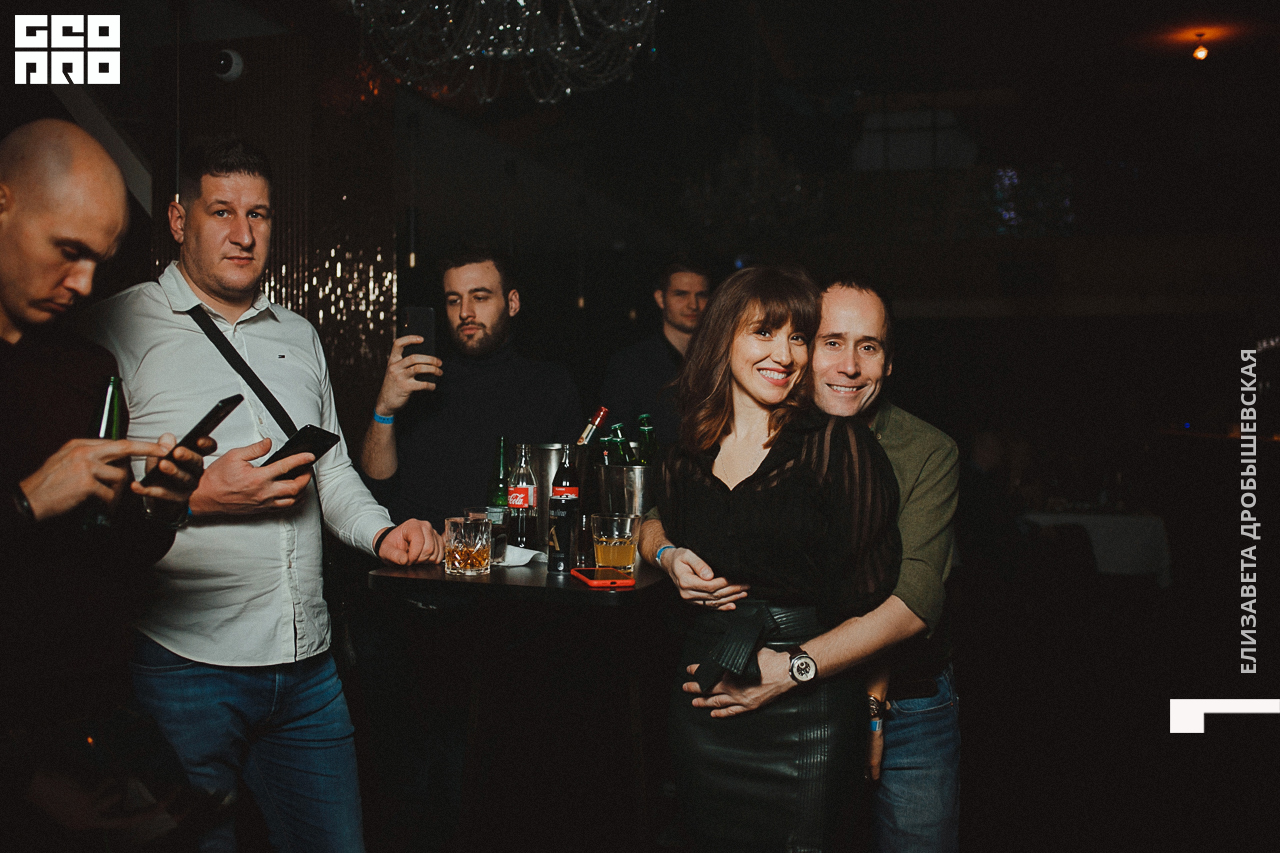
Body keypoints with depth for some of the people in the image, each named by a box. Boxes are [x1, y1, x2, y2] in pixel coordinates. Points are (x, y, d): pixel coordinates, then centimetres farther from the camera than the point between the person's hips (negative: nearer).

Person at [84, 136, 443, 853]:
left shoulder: (300, 336, 15)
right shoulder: (121, 327, -3)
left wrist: (382, 532, 3)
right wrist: (198, 498, -19)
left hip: (308, 664, 5)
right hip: (184, 664, -5)